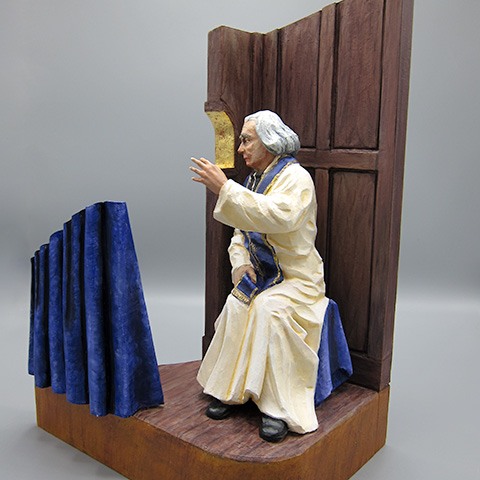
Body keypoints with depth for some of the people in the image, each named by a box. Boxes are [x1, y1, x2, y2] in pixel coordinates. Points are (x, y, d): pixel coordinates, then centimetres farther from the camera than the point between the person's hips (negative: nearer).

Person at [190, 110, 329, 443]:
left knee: (269, 309, -33)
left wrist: (225, 188, -34)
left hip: (297, 279, -6)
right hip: (260, 277, 6)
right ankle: (230, 390, -9)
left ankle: (279, 408, -22)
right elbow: (241, 232, 16)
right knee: (236, 307, -23)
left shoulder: (296, 178, -12)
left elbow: (279, 216, -34)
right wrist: (242, 263, -5)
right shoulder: (255, 179, 12)